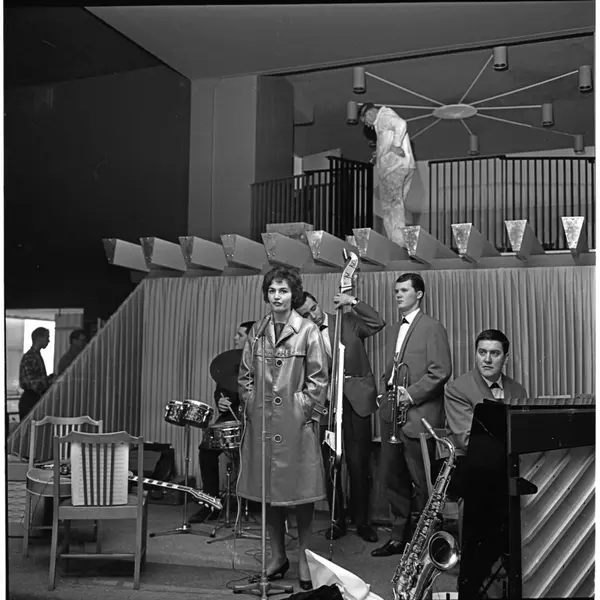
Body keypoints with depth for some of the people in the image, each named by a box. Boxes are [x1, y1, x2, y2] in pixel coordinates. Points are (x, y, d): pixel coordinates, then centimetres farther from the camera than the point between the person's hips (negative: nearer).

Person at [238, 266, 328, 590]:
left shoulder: (309, 331, -2)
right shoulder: (257, 331, 9)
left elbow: (318, 379, -3)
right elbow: (245, 375, 13)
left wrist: (304, 410, -9)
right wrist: (251, 406, 2)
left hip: (296, 422, -4)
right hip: (261, 422, 4)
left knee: (299, 490, 1)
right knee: (267, 490, 9)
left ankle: (304, 558, 14)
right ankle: (277, 555, 22)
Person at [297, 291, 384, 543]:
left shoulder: (348, 321, 6)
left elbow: (378, 323, -9)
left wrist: (353, 302, -13)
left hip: (356, 399, -1)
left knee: (358, 463, 0)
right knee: (330, 465, 6)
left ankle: (362, 521, 14)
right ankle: (337, 521, 20)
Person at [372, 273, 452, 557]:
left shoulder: (432, 328, -5)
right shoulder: (393, 330, 19)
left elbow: (441, 371, -12)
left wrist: (411, 394, -16)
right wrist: (391, 389, 5)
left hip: (418, 415, -7)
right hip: (392, 414, 7)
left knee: (422, 482, -1)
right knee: (393, 477, 10)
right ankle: (399, 536, 22)